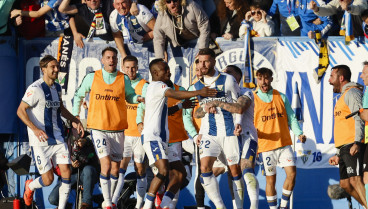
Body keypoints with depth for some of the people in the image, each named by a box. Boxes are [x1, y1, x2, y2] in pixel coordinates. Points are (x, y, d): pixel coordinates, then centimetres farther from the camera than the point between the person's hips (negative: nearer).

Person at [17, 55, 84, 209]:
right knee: (48, 179, -5)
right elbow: (20, 111, -13)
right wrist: (35, 129, -24)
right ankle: (30, 187, 29)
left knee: (66, 172, -5)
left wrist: (74, 120, 17)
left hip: (57, 138, 6)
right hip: (40, 140, -6)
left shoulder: (57, 88, 10)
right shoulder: (35, 89, -13)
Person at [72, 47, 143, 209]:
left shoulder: (124, 79, 2)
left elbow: (129, 96, 16)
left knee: (115, 168, 9)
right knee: (106, 164, -16)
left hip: (118, 130, 2)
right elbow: (78, 95, 15)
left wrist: (138, 98, -7)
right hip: (98, 128, -2)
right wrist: (75, 116, 10)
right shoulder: (92, 78, 1)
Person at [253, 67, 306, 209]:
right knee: (270, 179, 1)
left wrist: (299, 133, -5)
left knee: (291, 173, -7)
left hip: (284, 143, 2)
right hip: (265, 145, -2)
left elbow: (291, 118, 10)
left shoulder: (281, 97, 8)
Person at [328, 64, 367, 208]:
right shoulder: (344, 96, 29)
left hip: (353, 147, -10)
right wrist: (338, 155, 27)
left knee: (355, 180, -22)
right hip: (345, 148, 10)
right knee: (345, 183, 7)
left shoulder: (352, 92, -2)